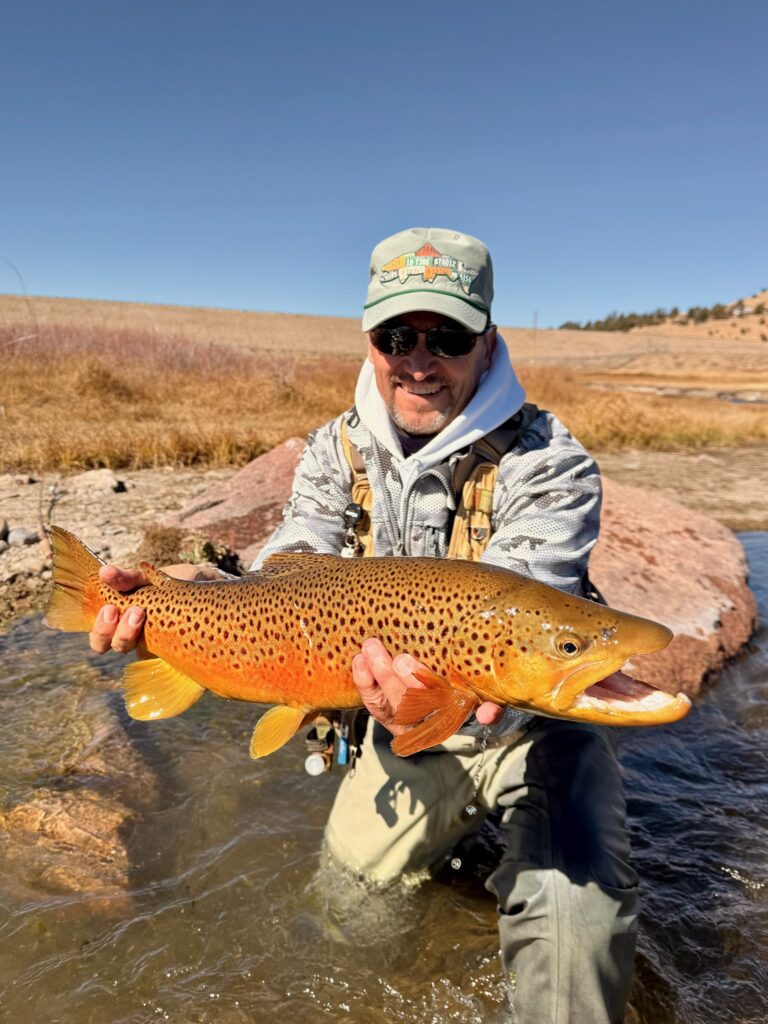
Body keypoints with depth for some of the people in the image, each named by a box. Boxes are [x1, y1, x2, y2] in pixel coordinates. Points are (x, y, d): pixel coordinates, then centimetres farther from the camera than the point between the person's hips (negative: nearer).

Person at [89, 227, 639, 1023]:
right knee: (354, 874, 17)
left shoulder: (549, 464, -20)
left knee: (570, 912, -27)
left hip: (530, 719, -4)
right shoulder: (335, 453, -4)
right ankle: (463, 815, 43)